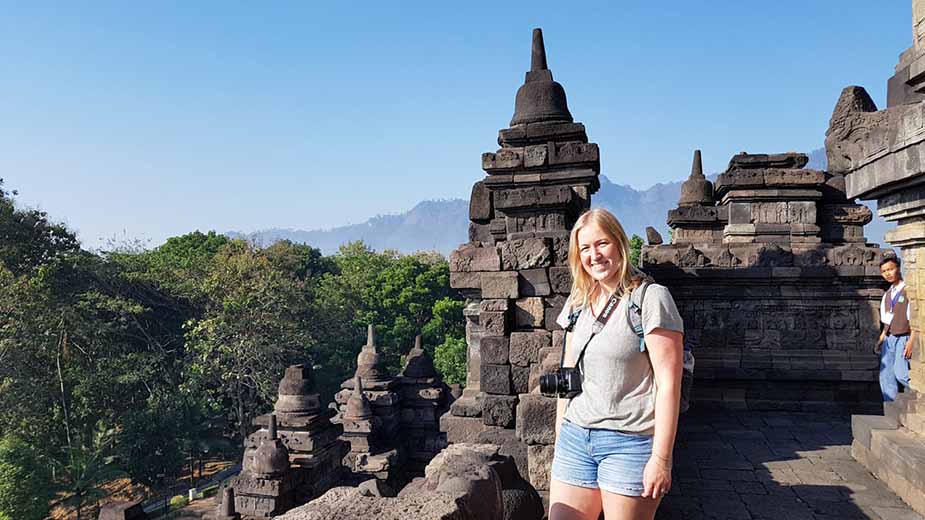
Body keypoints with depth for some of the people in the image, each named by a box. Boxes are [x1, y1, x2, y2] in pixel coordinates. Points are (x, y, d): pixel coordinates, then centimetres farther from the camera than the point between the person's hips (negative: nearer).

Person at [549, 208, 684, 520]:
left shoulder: (650, 298, -9)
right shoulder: (577, 303, 10)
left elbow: (669, 383, -12)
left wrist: (661, 458, -14)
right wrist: (560, 441, 14)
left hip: (630, 443, -5)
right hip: (575, 438, 6)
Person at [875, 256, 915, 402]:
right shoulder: (887, 295, 16)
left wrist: (911, 341, -18)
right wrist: (881, 340, 14)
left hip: (904, 338, -7)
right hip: (889, 339, 7)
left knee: (901, 373, -19)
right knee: (886, 376, 4)